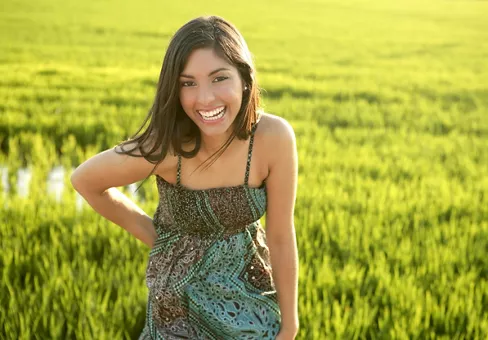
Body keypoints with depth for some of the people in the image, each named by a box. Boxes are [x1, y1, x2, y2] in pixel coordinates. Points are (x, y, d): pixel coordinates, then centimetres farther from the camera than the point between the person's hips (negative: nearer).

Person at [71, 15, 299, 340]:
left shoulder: (274, 137, -25)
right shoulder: (165, 147, -27)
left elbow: (281, 237, -15)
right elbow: (84, 180, -10)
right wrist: (152, 235, -4)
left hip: (251, 292, 2)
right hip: (181, 295, -1)